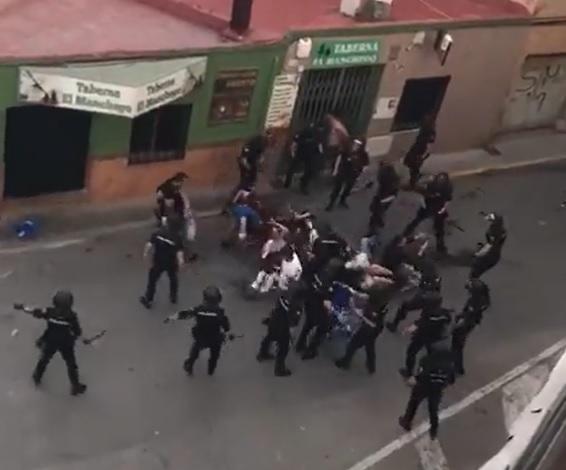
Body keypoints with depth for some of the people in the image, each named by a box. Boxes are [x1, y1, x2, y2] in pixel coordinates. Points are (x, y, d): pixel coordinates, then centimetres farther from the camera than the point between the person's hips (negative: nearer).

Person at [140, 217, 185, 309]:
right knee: (173, 279, 27)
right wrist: (181, 261, -11)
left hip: (158, 262, 0)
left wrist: (146, 253, 4)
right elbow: (179, 252, -24)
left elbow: (149, 244, -12)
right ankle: (173, 297, 41)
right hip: (171, 263, 0)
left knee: (152, 280, 16)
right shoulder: (177, 238, -20)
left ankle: (148, 300, 24)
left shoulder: (158, 233, -16)